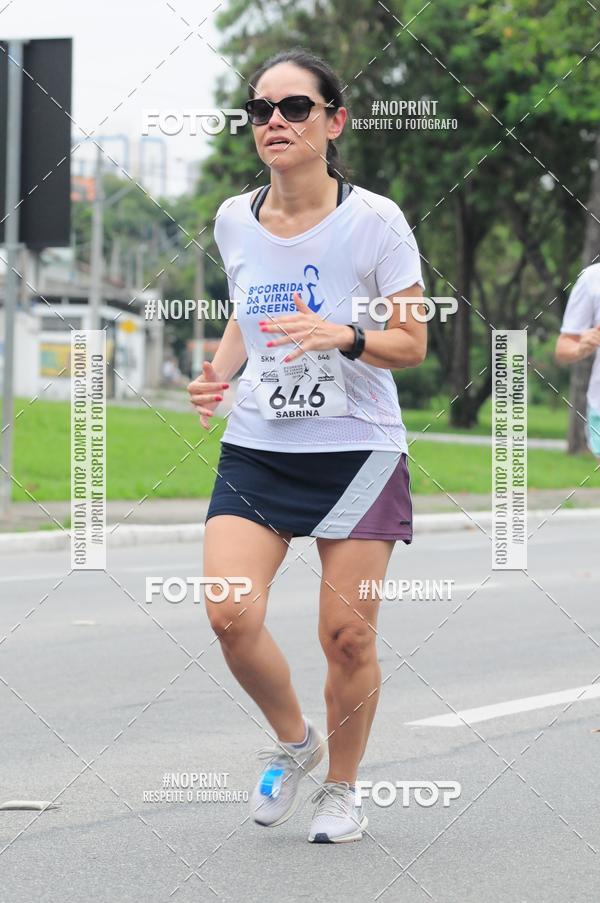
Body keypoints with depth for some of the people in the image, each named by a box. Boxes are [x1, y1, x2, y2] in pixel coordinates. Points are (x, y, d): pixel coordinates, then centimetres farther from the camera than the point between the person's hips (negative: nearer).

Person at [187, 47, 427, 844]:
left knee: (348, 636, -2)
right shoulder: (234, 221, 5)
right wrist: (220, 371, 2)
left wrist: (344, 338, -25)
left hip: (358, 452, -3)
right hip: (255, 450, 3)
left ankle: (342, 787, 23)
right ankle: (293, 740, 13)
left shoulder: (374, 220, -9)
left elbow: (412, 343, -5)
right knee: (231, 615, -15)